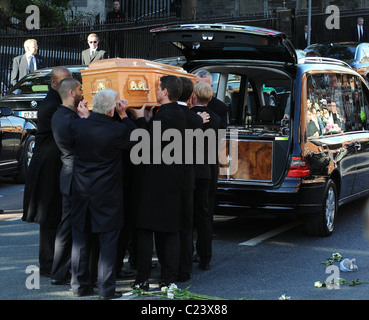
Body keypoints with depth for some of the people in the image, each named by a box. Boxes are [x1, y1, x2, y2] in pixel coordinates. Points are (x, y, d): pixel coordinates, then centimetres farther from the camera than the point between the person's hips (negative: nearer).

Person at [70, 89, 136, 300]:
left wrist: (86, 115, 14)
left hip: (81, 193, 4)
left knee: (81, 241, 14)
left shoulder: (77, 126, -6)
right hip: (107, 195, -4)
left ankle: (80, 285, 22)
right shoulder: (118, 130, -18)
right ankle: (107, 289, 8)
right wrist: (124, 115, 4)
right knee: (108, 242, 5)